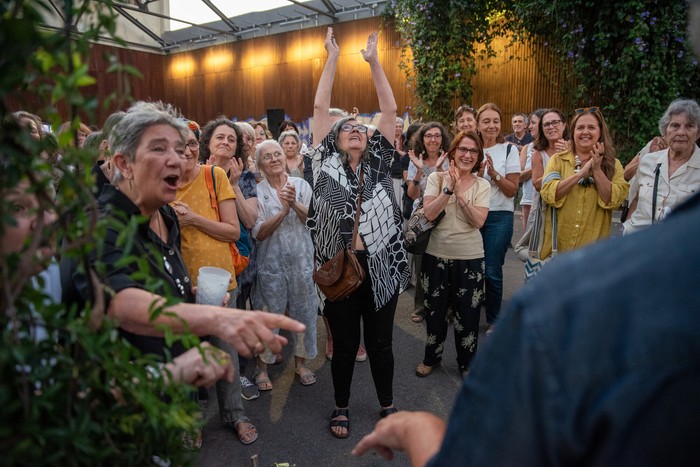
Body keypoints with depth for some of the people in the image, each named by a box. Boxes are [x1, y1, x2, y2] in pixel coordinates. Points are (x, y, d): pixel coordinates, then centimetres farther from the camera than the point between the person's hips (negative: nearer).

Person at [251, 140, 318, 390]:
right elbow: (259, 233, -11)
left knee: (305, 311, 11)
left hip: (302, 259, 2)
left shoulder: (301, 184, 2)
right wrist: (283, 211, -22)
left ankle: (301, 361, 30)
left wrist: (295, 204, -20)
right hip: (271, 262, -2)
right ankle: (263, 364, 24)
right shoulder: (257, 191, -4)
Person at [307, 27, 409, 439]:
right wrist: (333, 57, 6)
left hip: (380, 265, 1)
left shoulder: (379, 164, 8)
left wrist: (374, 60, 7)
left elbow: (391, 109, 5)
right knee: (344, 343, 11)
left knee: (380, 343, 13)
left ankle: (388, 405, 34)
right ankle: (342, 407, 32)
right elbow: (320, 107, 3)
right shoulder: (328, 164, 5)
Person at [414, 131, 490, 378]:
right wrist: (448, 188, -21)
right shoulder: (437, 177, -2)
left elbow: (478, 221, -13)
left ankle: (467, 363, 30)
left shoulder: (482, 185, 0)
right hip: (436, 255, 0)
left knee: (467, 312, 9)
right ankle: (431, 357, 35)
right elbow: (429, 214, -14)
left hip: (470, 258, 0)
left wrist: (460, 194, -21)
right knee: (435, 309, 14)